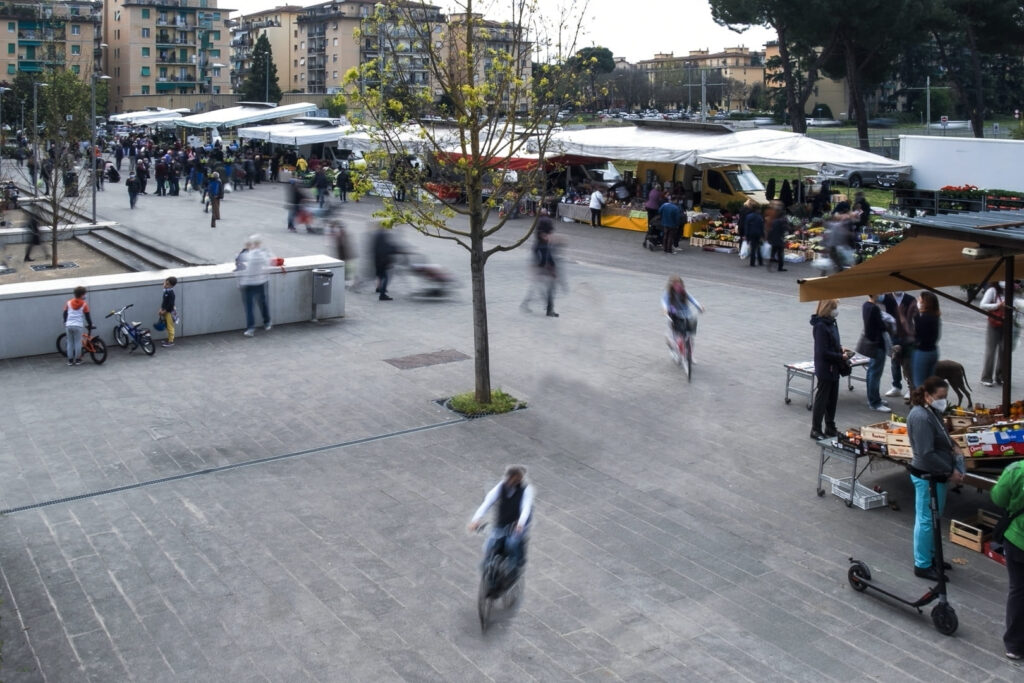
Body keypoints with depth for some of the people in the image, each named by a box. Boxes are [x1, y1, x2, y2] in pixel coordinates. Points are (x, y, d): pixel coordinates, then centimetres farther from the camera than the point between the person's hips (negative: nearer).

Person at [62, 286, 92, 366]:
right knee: (78, 342, 4)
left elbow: (65, 314, 16)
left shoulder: (69, 302, 11)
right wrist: (90, 325, 13)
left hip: (69, 325, 3)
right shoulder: (84, 304, 0)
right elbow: (87, 315, 2)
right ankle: (77, 359, 8)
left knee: (70, 343, 10)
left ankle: (70, 360, 13)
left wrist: (65, 323, 27)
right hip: (78, 325, -3)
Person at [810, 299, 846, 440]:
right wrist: (841, 357, -15)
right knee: (821, 399, 2)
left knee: (833, 399, 17)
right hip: (825, 369, -9)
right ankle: (815, 430, 14)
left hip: (833, 368, 9)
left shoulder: (831, 322, 7)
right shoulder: (821, 326, -22)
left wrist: (840, 348, 0)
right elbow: (823, 352, -23)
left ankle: (830, 428, 30)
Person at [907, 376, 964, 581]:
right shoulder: (921, 417, -24)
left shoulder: (933, 412, 7)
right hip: (926, 477, -10)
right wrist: (950, 471, -19)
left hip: (936, 475, 10)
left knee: (933, 519, 21)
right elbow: (927, 454, -26)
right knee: (926, 520, 0)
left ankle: (930, 556, 35)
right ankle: (922, 565, 11)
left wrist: (952, 446, 4)